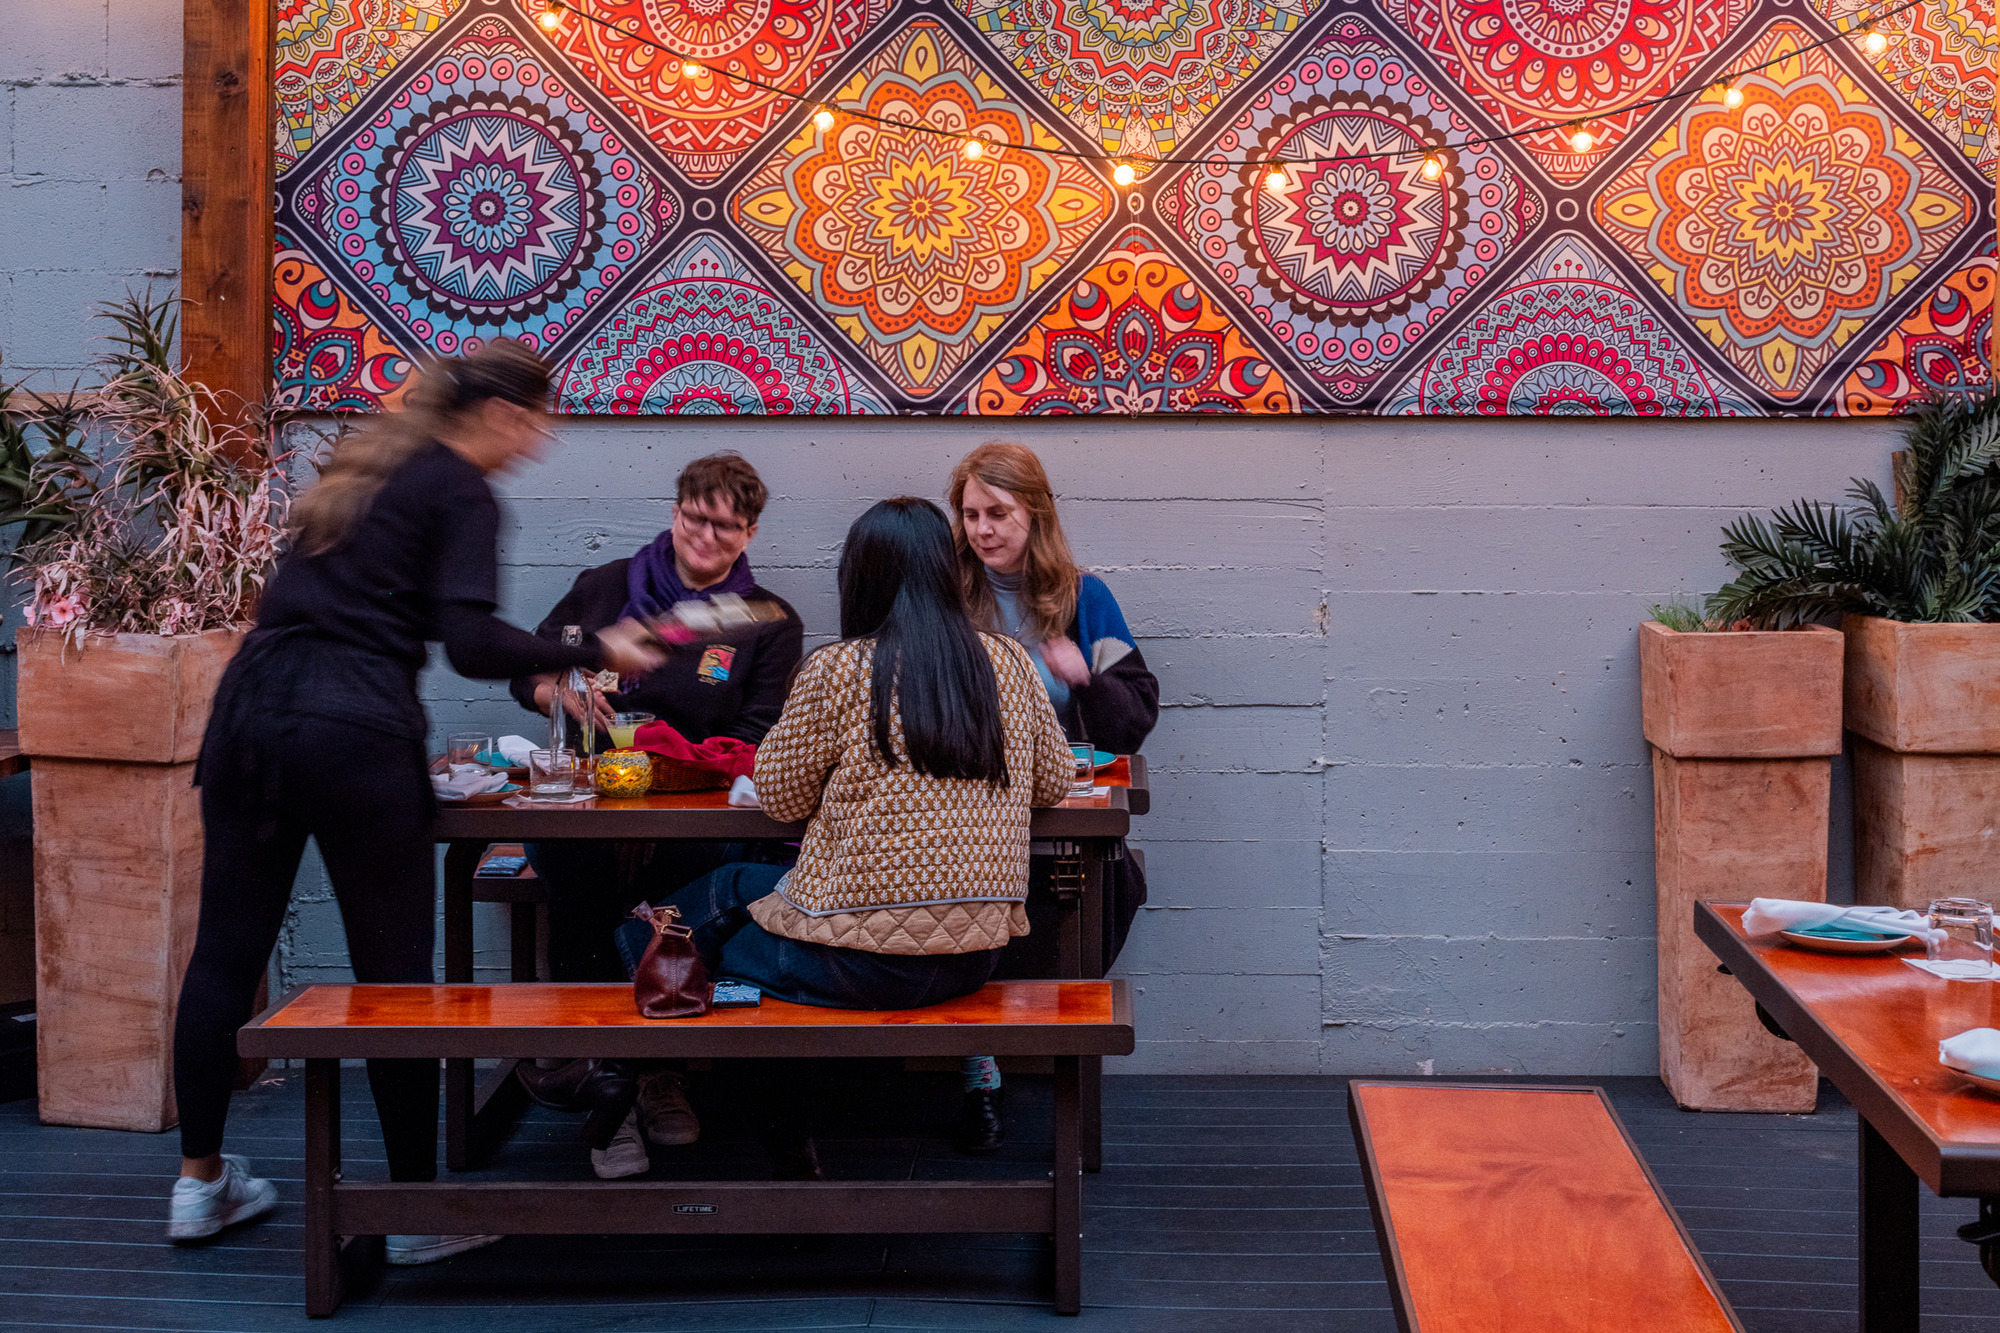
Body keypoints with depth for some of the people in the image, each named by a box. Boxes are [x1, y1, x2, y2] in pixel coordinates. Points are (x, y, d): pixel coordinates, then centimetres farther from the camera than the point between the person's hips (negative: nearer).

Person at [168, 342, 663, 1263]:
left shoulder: (366, 465, 21)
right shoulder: (462, 494, -3)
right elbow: (472, 646, -14)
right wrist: (594, 654, -5)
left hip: (253, 704, 8)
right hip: (354, 730, -7)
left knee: (226, 949, 12)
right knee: (392, 972, 2)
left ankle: (200, 1182, 22)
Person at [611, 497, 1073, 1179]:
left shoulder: (838, 671, -10)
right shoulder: (1009, 663, 2)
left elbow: (780, 796, 1)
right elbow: (1052, 782, 15)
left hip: (865, 960, -6)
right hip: (976, 955, 6)